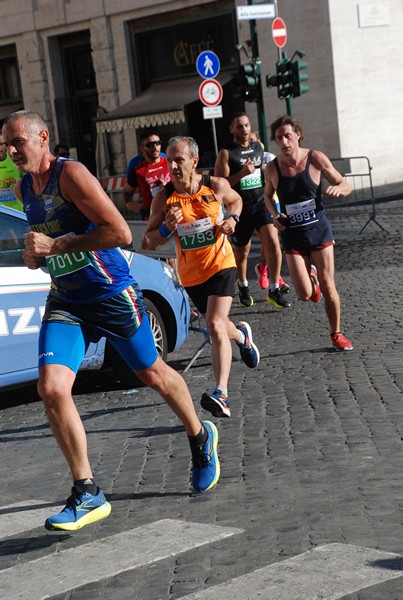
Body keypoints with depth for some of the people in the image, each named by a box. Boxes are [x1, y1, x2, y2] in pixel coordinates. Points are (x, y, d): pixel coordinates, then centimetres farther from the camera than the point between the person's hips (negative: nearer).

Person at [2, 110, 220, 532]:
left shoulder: (70, 174, -18)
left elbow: (120, 232, -26)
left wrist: (57, 245, -24)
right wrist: (34, 255, 4)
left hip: (111, 294, -6)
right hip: (65, 301, 6)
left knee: (153, 374, 13)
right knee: (51, 387, -13)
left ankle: (200, 438, 42)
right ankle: (87, 495, -4)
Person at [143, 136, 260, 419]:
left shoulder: (216, 185, -11)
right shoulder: (164, 198, -12)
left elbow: (236, 200, 13)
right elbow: (150, 241, -6)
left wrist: (232, 219, -8)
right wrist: (168, 227, -26)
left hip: (221, 265, -3)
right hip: (190, 273, 3)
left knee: (216, 325, -20)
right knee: (216, 324, 19)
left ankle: (221, 394, -26)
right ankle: (242, 335, 57)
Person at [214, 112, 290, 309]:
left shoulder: (259, 147, 7)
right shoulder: (226, 154, -9)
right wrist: (242, 173, -24)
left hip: (261, 203, 3)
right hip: (240, 208, -3)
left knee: (273, 241, -17)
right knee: (241, 251, 13)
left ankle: (274, 289, -10)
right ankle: (242, 285, 40)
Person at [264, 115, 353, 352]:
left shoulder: (316, 159, -9)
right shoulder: (272, 168, -5)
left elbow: (346, 186, -1)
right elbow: (268, 196, 15)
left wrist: (337, 188, -25)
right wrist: (275, 214, -5)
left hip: (319, 230, -1)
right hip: (293, 236, 1)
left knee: (328, 287, 0)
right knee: (305, 294, -7)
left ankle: (336, 334, 20)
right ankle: (310, 276, 30)